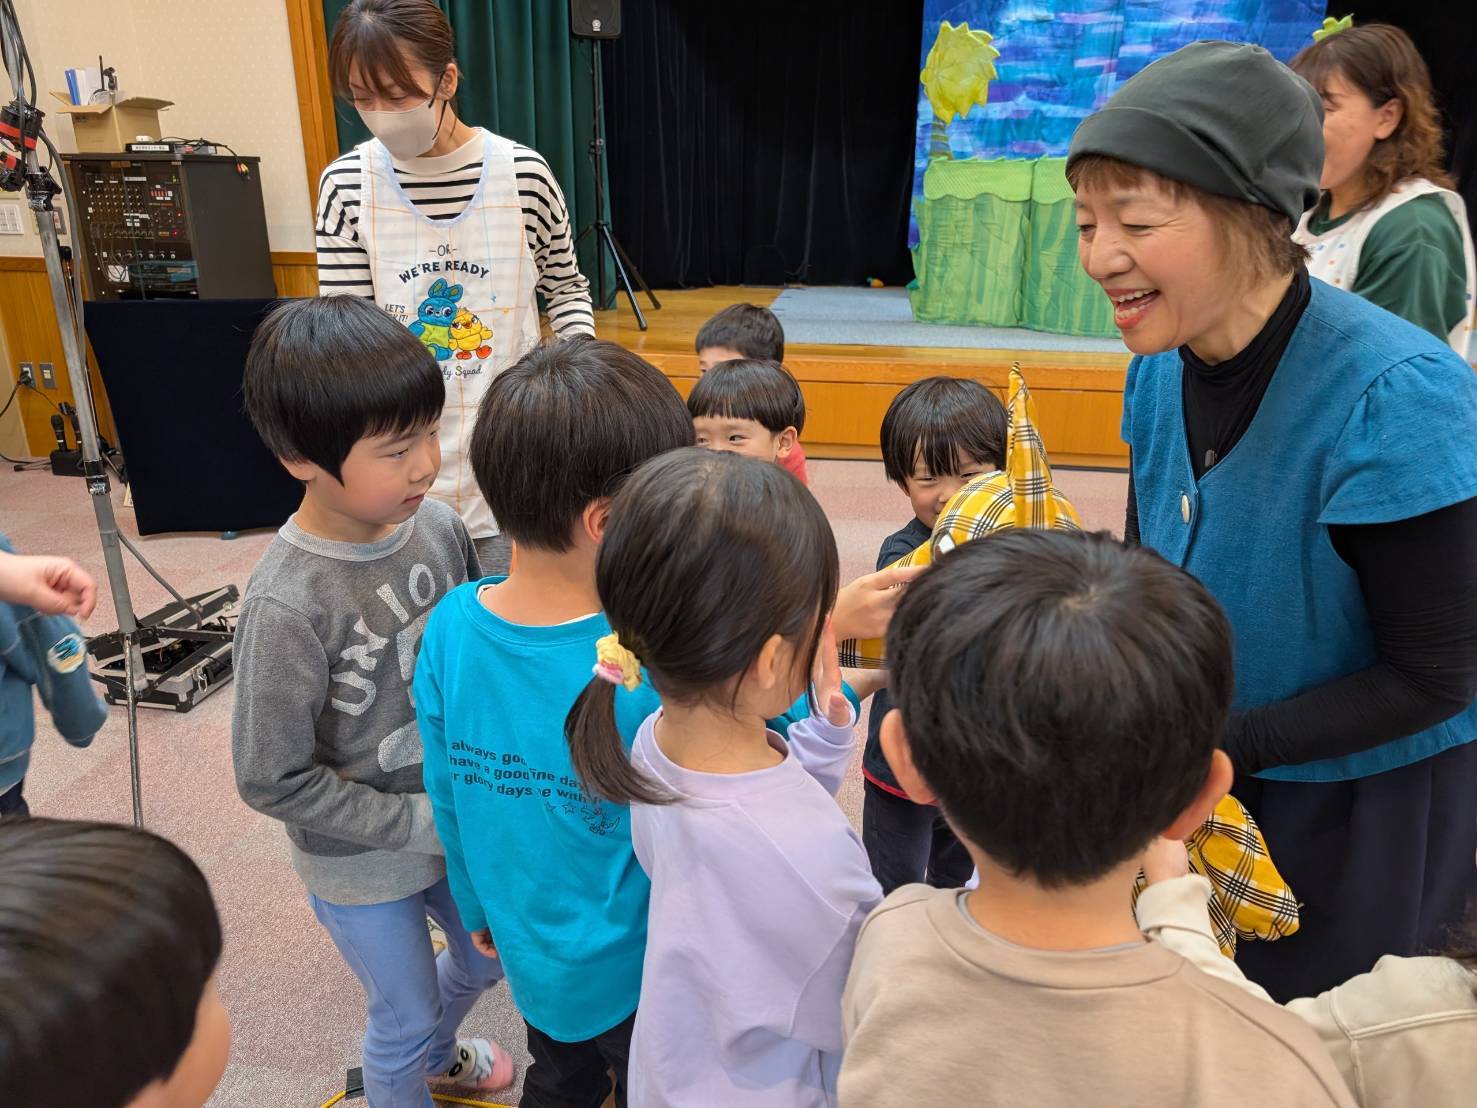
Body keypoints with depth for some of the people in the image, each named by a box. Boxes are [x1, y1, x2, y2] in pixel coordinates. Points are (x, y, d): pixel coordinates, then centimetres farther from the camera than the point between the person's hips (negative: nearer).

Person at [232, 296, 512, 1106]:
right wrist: (422, 823, -18)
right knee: (404, 1021, 18)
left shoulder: (438, 526, -15)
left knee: (486, 958, 28)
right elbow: (273, 780, -21)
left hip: (456, 823, 6)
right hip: (363, 867, -5)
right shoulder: (286, 605, -30)